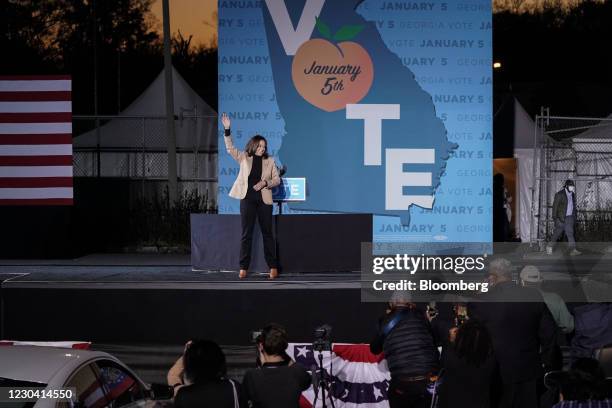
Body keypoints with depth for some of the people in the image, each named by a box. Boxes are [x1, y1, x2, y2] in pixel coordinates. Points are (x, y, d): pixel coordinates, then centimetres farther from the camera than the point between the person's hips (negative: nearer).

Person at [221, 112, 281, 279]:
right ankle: (243, 267, 5)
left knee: (267, 233, 4)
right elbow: (230, 148, -4)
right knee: (246, 234, 2)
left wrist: (265, 183, -12)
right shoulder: (243, 158, 5)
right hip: (247, 199, 0)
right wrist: (227, 130, -15)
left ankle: (273, 266, 10)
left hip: (264, 200, 0)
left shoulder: (269, 161, 6)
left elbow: (277, 179, 7)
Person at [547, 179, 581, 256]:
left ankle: (573, 250, -14)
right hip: (561, 218, -5)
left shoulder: (572, 195, 9)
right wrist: (555, 218, -18)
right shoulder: (559, 194, -11)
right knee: (558, 233, 5)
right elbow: (555, 206, -12)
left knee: (570, 233, -5)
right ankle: (549, 246, 25)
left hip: (569, 217, 5)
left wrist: (574, 218, 16)